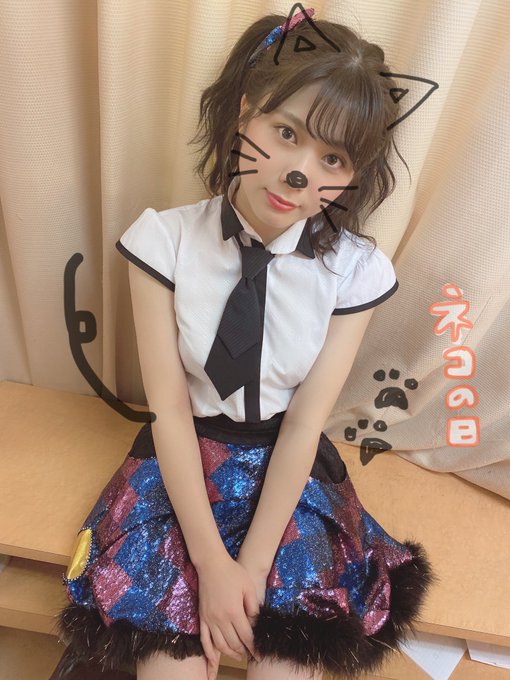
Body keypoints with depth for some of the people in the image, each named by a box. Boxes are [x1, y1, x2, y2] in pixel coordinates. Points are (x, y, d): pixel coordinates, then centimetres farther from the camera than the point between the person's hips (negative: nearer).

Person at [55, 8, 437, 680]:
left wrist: (253, 564, -15)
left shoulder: (353, 269, -13)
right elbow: (169, 409, -15)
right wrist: (212, 562, -16)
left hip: (290, 469, 1)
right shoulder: (167, 240, -15)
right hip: (181, 459, 0)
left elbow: (303, 424, -13)